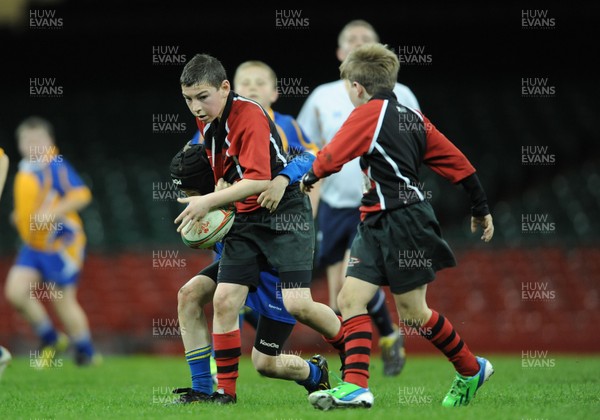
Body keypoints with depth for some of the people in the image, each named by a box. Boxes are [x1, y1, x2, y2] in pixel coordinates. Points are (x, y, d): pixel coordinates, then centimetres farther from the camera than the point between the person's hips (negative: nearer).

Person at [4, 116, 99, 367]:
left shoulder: (56, 167, -15)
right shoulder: (25, 169, 10)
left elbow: (81, 195, -25)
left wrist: (51, 214, -30)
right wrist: (21, 215, 15)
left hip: (61, 244, -8)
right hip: (33, 246, 8)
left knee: (62, 300, -1)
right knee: (15, 291, -7)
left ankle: (86, 353, 18)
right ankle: (52, 341, 11)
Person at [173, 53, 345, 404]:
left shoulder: (249, 115, -19)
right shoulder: (208, 121, 7)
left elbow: (259, 180, -27)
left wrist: (209, 202, -24)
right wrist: (214, 207, 12)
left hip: (286, 214, -7)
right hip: (247, 220, 7)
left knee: (298, 305, -16)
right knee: (224, 300, -5)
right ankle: (225, 390, 3)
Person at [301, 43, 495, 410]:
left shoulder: (369, 113, -11)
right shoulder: (412, 117, 15)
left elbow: (332, 157, -11)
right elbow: (456, 162, 15)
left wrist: (310, 177, 11)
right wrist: (481, 208, 21)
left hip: (404, 221, -9)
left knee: (413, 313, 1)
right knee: (351, 297, 0)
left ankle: (472, 370, 18)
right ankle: (356, 386, -7)